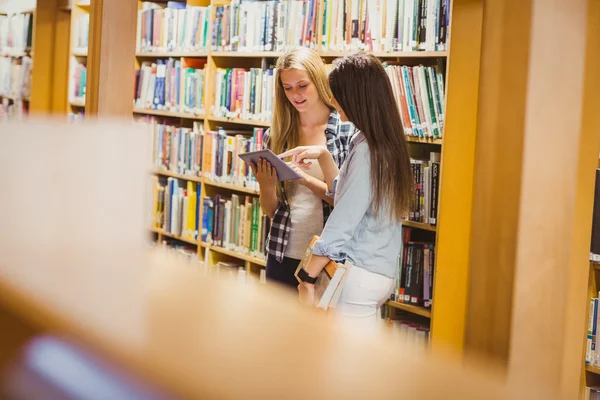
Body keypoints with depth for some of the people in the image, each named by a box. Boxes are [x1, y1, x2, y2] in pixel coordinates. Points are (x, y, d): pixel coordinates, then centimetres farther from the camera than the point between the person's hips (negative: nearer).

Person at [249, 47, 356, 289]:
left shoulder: (347, 131, -6)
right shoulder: (276, 135, 4)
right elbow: (270, 211, 8)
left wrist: (306, 179, -22)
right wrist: (266, 184, -13)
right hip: (283, 255, 3)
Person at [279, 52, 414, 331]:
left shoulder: (366, 150, -17)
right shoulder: (388, 144, 11)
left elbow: (342, 223, -19)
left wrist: (307, 279, -14)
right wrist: (323, 155, 14)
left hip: (357, 276, -9)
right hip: (383, 273, 9)